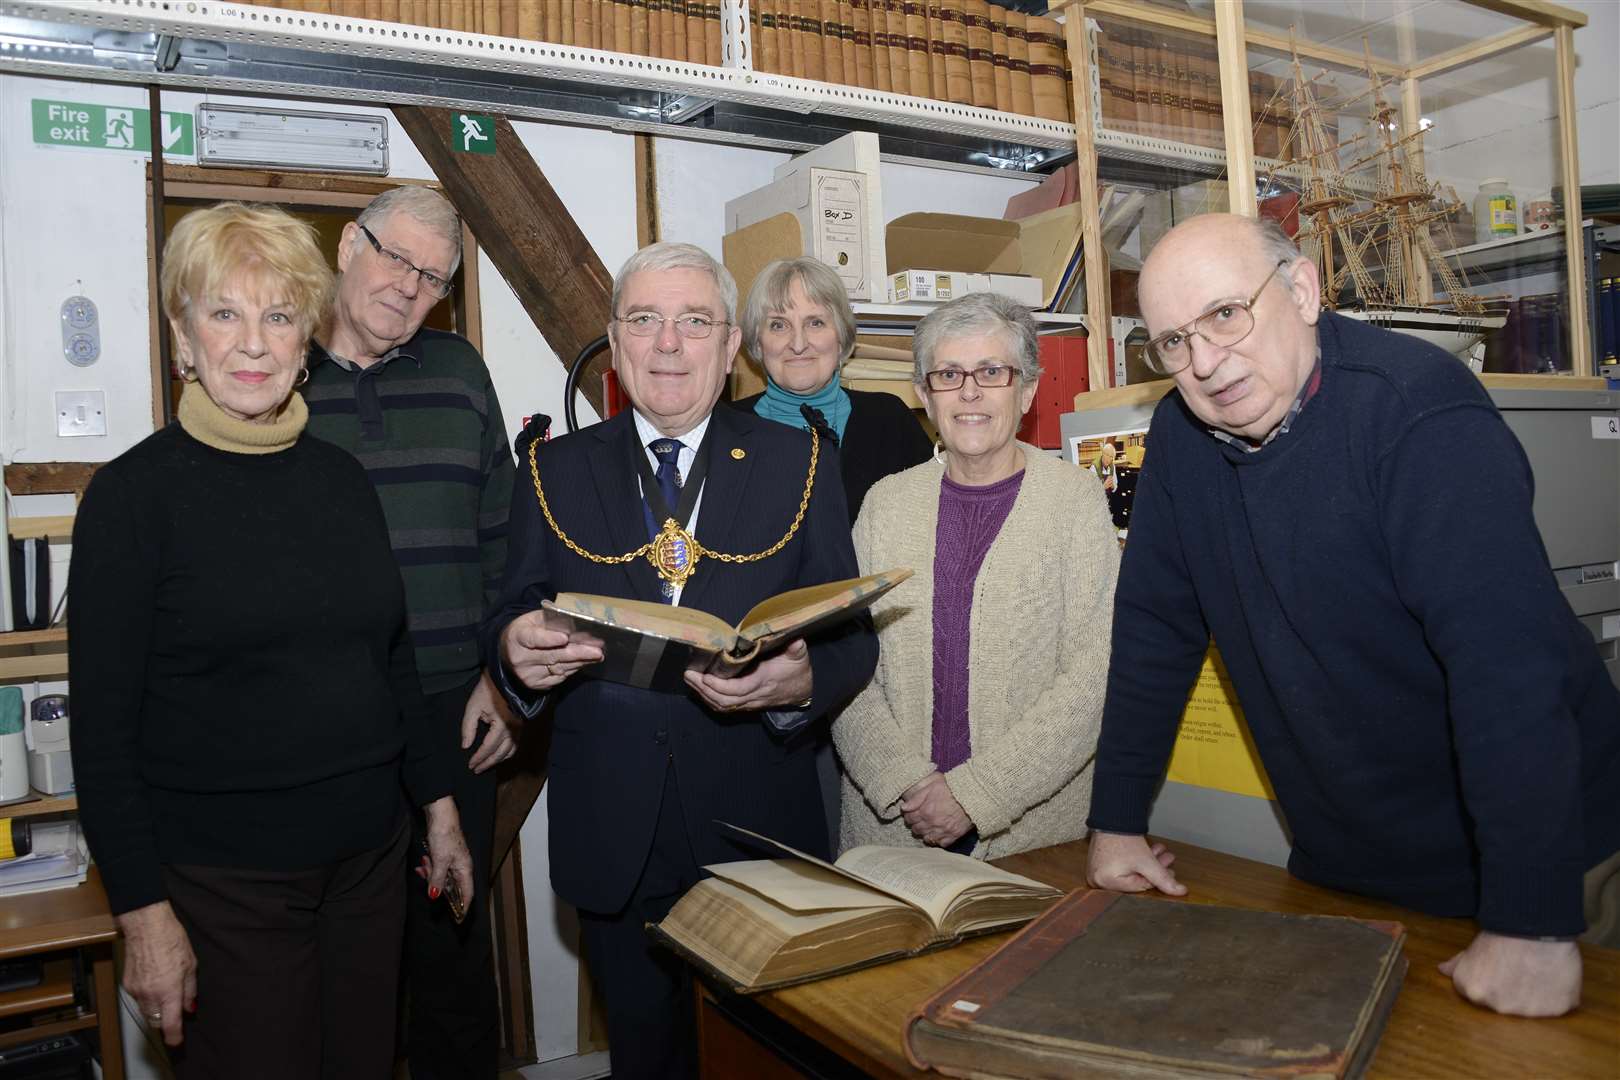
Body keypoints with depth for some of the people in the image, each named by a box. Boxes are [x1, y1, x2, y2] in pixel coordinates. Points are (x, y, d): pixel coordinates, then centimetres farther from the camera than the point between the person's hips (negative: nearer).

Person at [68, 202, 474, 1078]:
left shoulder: (341, 477, 4)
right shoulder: (135, 494, -10)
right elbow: (104, 726, -10)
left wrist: (438, 805, 12)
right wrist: (143, 911, -12)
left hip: (369, 858, 5)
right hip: (220, 882, -4)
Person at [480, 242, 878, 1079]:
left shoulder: (798, 466, 1)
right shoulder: (557, 470, 4)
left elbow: (852, 636, -3)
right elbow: (511, 621, 4)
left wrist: (801, 680, -24)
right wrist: (518, 651, -19)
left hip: (756, 826, 0)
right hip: (612, 839, 1)